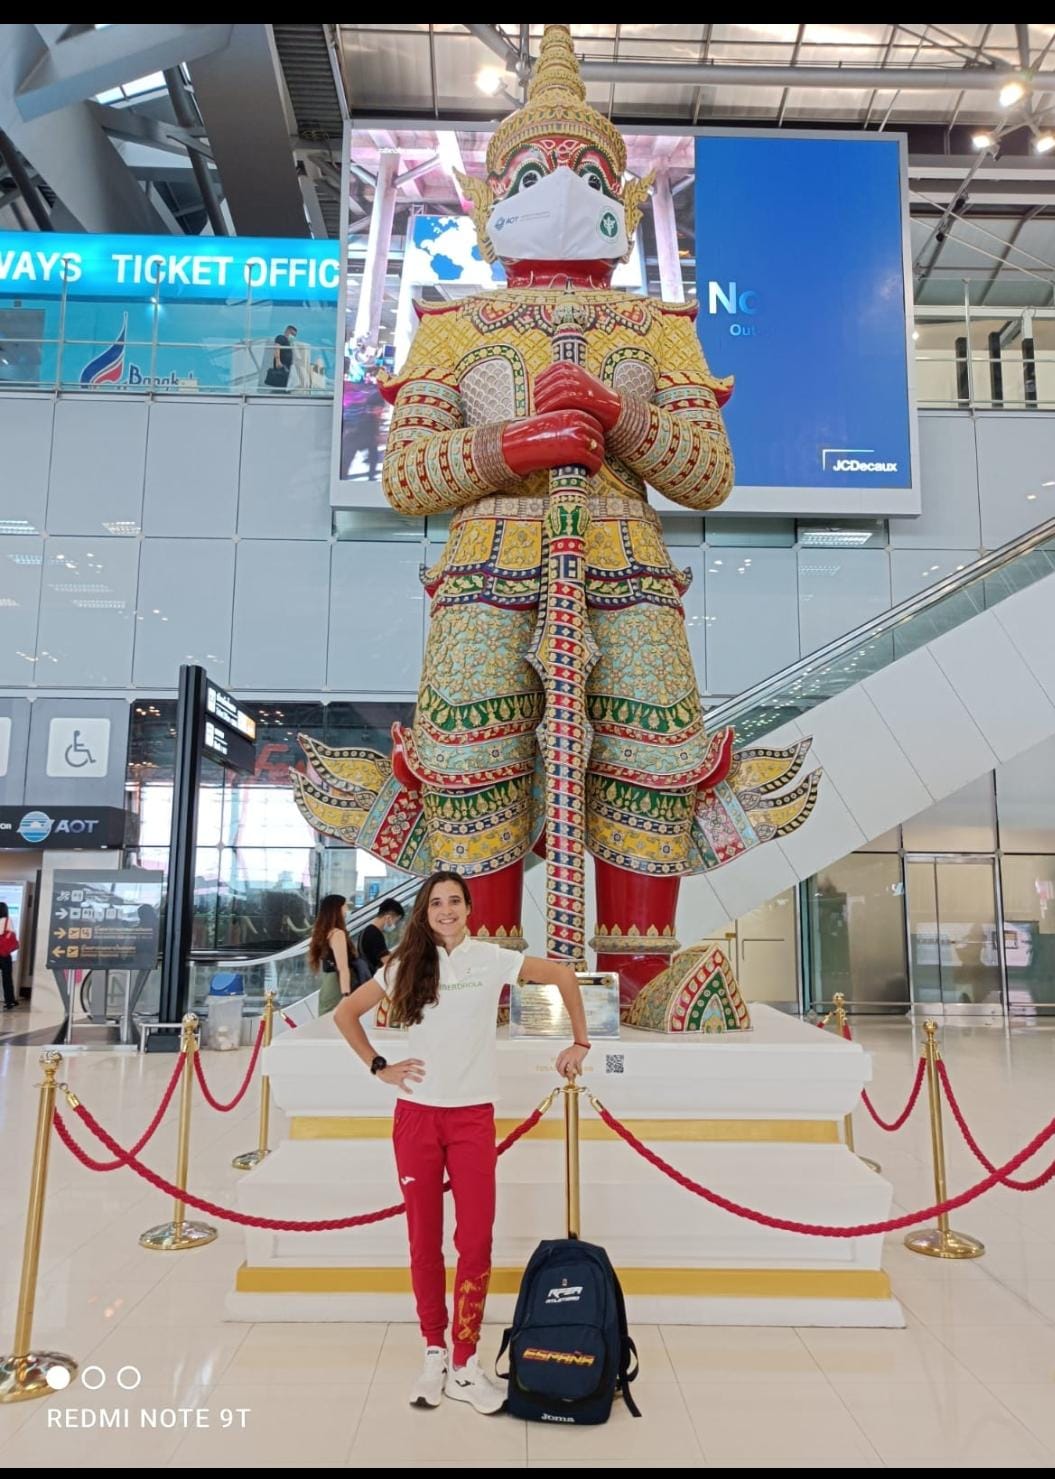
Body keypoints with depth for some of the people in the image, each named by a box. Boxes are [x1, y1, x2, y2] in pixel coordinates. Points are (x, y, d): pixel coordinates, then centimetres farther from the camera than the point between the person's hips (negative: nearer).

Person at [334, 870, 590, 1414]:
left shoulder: (491, 958, -3)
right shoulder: (405, 965, 1)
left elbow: (563, 975, 6)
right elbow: (345, 1012, 10)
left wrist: (580, 1043, 5)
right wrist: (379, 1066, 2)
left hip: (473, 1117, -1)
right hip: (417, 1116, 1)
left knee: (475, 1242, -2)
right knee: (423, 1242, 8)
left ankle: (465, 1364, 12)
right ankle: (434, 1354, 24)